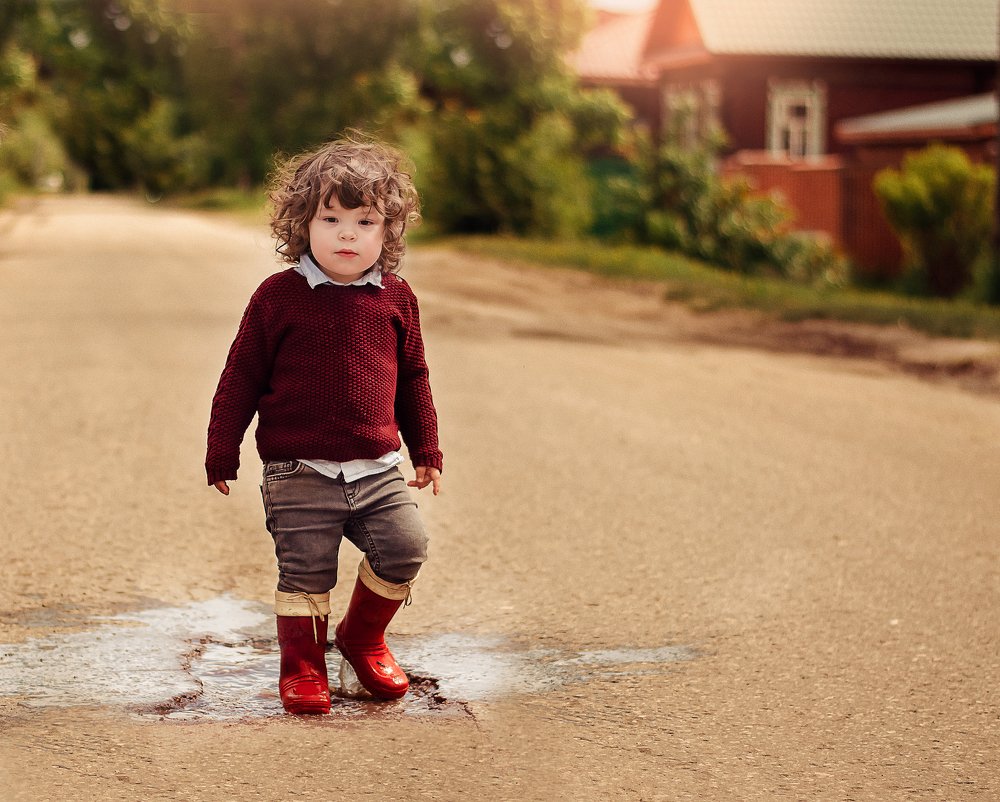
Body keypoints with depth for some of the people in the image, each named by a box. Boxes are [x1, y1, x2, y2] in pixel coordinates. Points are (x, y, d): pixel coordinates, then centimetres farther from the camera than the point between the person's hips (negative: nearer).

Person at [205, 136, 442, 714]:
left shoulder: (396, 299, 5)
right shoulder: (279, 296, -5)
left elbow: (414, 378, 16)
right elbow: (241, 377, 0)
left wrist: (427, 452, 16)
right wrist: (222, 455, 1)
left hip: (377, 469, 3)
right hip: (299, 472, -3)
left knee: (406, 546, -9)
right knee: (305, 571, -2)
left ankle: (364, 635, 17)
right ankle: (303, 666, 18)